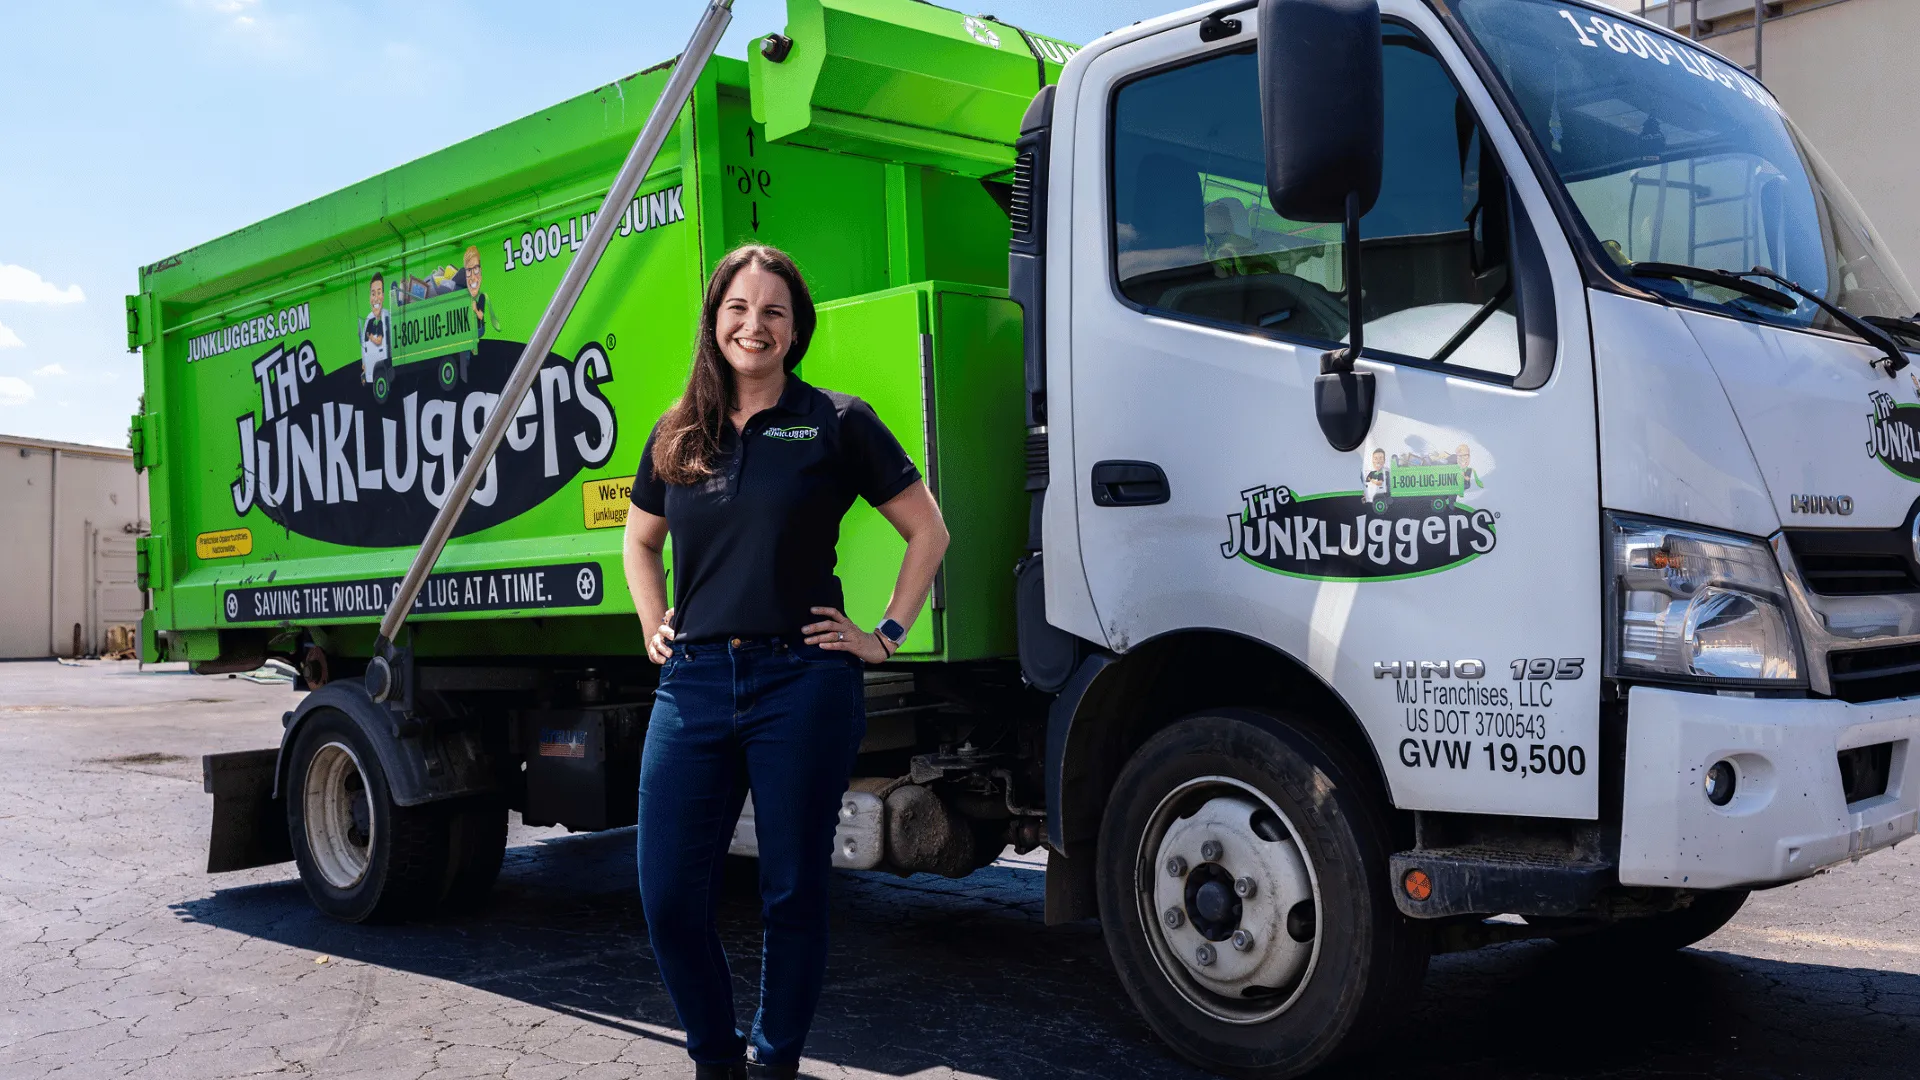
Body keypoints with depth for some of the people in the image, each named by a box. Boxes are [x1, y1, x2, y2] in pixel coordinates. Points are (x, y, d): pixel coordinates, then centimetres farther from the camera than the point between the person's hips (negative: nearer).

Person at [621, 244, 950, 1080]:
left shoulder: (834, 423, 0)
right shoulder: (678, 437, 12)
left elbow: (928, 531, 4)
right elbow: (640, 541, 28)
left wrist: (886, 634, 0)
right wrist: (655, 627, 14)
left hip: (803, 682, -3)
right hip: (695, 683, 4)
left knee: (793, 893, 6)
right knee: (668, 896, 1)